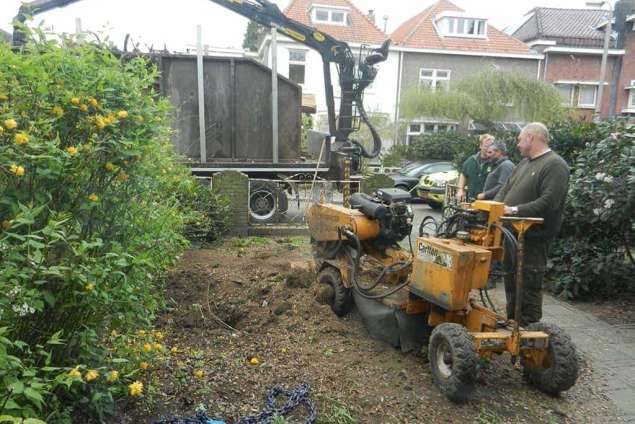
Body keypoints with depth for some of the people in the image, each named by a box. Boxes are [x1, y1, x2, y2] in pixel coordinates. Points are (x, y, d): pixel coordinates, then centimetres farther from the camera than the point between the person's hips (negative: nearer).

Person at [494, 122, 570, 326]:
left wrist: (514, 210, -24)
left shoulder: (555, 165, -11)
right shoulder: (524, 163, 18)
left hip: (533, 239, -9)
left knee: (529, 287, -2)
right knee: (511, 284, 18)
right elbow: (506, 189, 18)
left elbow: (548, 202, -22)